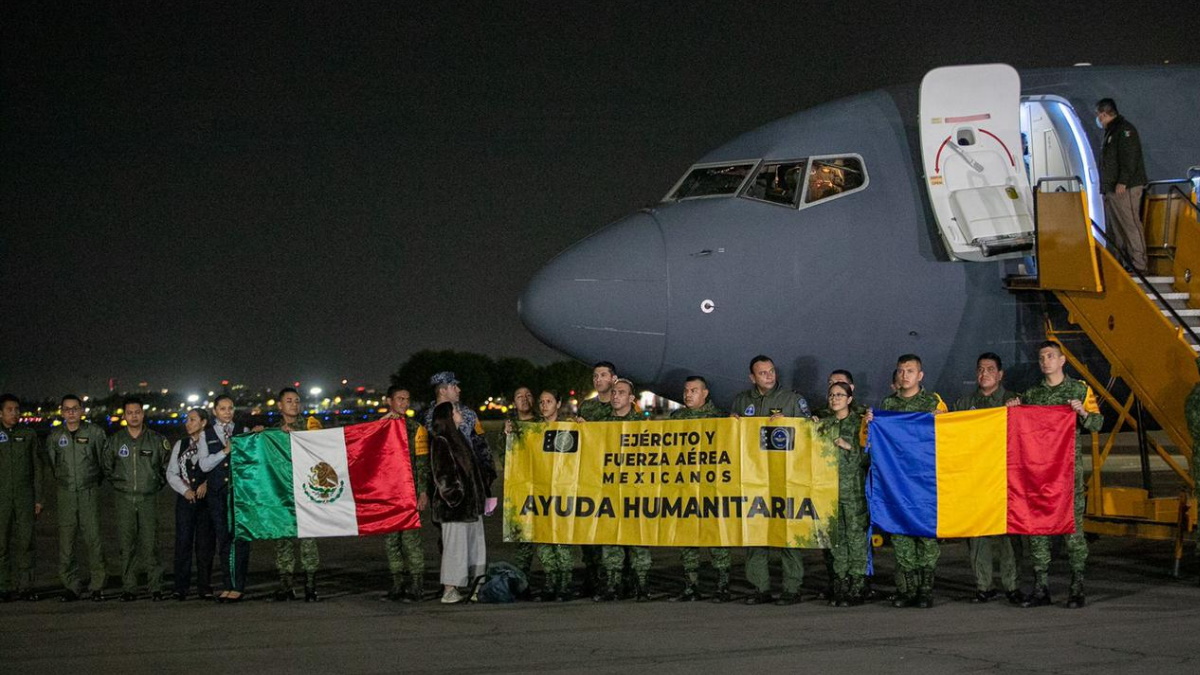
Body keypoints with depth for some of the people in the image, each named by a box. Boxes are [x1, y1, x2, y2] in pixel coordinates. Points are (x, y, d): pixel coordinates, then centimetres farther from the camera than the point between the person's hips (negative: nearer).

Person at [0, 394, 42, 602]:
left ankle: (25, 586, 4)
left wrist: (38, 499, 5)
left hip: (25, 497, 1)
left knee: (25, 542, -1)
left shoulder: (28, 434, 9)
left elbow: (37, 468, 10)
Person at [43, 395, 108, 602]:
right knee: (66, 540, 0)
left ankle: (97, 586, 0)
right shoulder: (55, 436, 5)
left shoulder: (95, 432, -1)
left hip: (90, 491, -2)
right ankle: (71, 586, 6)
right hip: (65, 492, 2)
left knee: (92, 537, -6)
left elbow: (103, 460, 9)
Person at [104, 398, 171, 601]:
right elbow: (106, 467, 18)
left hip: (149, 499, -1)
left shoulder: (156, 439, 3)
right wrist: (117, 483, 12)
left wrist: (158, 483, 8)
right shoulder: (115, 440, 5)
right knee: (127, 545, 1)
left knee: (150, 544, -5)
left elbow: (167, 465, 14)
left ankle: (155, 587, -1)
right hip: (125, 500, 1)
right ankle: (128, 588, 5)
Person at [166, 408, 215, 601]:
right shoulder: (180, 445, 13)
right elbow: (171, 473, 11)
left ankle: (204, 588, 5)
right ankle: (180, 588, 0)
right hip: (185, 498, 3)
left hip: (206, 498, -3)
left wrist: (206, 484, -13)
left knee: (205, 543, 0)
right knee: (183, 541, -1)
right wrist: (185, 490, -1)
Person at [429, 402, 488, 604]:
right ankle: (449, 591, -2)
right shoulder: (440, 442, -11)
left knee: (474, 545, 10)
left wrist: (479, 497, 20)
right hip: (454, 505, -9)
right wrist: (454, 497, -19)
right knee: (455, 545, -6)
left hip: (469, 504, 9)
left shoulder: (458, 438, 18)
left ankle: (472, 589, 15)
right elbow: (442, 474, -16)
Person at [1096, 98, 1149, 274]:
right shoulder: (1110, 132, 23)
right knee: (1114, 227, 9)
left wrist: (1122, 182, -25)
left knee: (1130, 224, -12)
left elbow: (1130, 158, -19)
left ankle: (1139, 264, -14)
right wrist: (1106, 186, 22)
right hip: (1111, 189, 11)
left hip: (1125, 188, -11)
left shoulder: (1124, 129, -8)